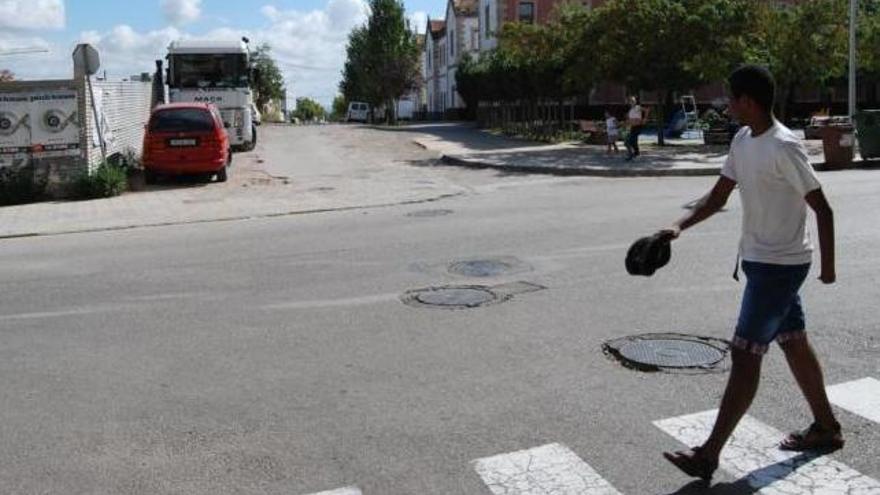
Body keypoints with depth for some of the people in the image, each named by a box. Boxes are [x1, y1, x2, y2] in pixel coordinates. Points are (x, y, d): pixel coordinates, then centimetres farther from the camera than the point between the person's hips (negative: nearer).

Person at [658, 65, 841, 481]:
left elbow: (821, 207, -16)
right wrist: (680, 226, -4)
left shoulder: (783, 146, -21)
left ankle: (709, 455, -1)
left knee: (744, 355, -7)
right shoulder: (742, 141, 6)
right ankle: (826, 428, 35)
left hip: (778, 266, -9)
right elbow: (719, 196, 10)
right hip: (761, 260, 9)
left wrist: (828, 265, -11)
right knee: (794, 344, 18)